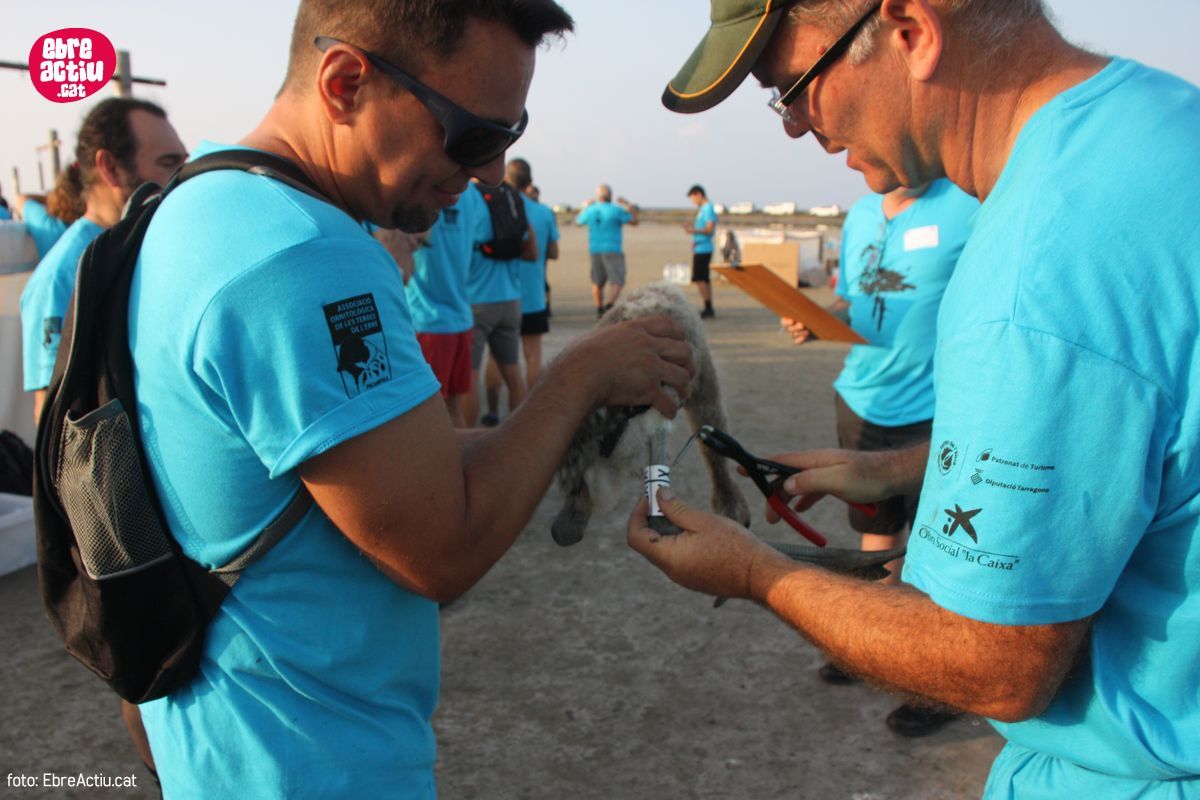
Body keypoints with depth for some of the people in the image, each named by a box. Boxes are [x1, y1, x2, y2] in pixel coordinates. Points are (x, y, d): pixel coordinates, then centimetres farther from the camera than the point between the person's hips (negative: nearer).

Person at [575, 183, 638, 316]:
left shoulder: (590, 210, 1)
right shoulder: (616, 210, -11)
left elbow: (578, 221, 22)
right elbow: (634, 221, 2)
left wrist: (585, 207, 36)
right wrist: (629, 205, 13)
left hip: (595, 250, 5)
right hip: (612, 250, -5)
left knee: (597, 282, 20)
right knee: (616, 282, -9)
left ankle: (599, 310, 29)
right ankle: (608, 307, -29)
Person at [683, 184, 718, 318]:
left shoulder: (708, 209, -14)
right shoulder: (703, 209, 15)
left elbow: (710, 230, -22)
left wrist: (695, 231, -36)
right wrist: (693, 228, 33)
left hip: (702, 250, -10)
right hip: (700, 249, 10)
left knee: (699, 279, -11)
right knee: (704, 279, 13)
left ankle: (708, 308, -10)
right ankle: (709, 309, 18)